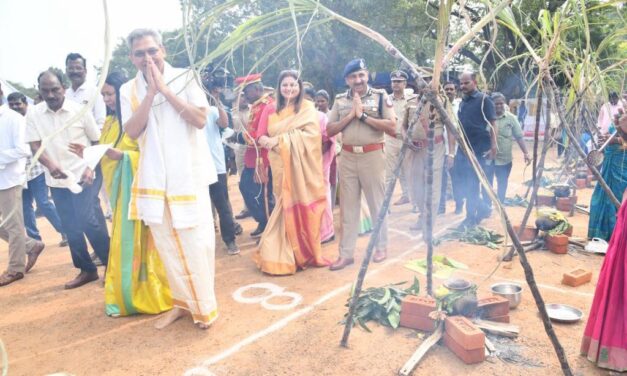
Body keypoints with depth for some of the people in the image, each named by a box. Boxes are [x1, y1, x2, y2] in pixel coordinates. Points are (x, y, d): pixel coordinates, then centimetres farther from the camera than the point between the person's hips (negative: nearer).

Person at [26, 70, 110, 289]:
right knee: (70, 227, 9)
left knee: (88, 220, -13)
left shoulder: (80, 110, -6)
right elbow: (35, 147, -6)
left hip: (84, 176, -4)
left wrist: (91, 167, -13)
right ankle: (87, 269, 23)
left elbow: (97, 142, 1)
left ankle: (110, 264, 4)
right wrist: (51, 165, -27)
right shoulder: (33, 115, 0)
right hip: (56, 180, 4)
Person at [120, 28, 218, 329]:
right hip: (153, 179, 3)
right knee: (167, 245, 10)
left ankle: (204, 305, 13)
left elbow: (200, 119, -13)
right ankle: (182, 301, 26)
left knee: (196, 243, -1)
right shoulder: (129, 90, 6)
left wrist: (165, 89, -14)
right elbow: (132, 132, -7)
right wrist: (150, 92, -13)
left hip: (188, 175, -3)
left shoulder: (185, 78, -1)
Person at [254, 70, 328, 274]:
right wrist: (268, 141, -12)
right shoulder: (274, 110, 13)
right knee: (287, 207, 7)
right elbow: (261, 135, 11)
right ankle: (286, 256, 14)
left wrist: (281, 139, -14)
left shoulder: (308, 108, 0)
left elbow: (311, 135, -13)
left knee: (302, 206, 0)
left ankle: (305, 252, 12)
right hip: (281, 166, 4)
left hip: (302, 167, -3)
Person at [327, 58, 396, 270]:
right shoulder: (340, 100, 9)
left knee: (377, 204, 8)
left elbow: (392, 128, -10)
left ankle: (382, 247, 24)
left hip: (372, 156, -3)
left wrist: (364, 115, -14)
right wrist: (350, 115, -9)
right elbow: (330, 130, 4)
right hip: (348, 157, 3)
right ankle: (346, 253, 13)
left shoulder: (380, 97, -1)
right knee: (347, 207, 6)